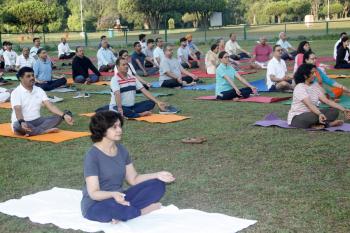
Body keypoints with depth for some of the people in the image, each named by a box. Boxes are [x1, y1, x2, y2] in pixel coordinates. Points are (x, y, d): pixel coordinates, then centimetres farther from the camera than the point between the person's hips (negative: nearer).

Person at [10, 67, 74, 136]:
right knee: (17, 126, -40)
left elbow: (50, 106, -2)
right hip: (22, 122, -5)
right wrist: (22, 122, -44)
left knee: (58, 117, -16)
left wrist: (64, 115, -19)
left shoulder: (39, 90, 7)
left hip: (37, 120, 5)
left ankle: (32, 132, -28)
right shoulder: (16, 92, -8)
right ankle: (46, 130, -30)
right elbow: (18, 110, -22)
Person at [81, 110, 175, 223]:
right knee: (113, 206, -42)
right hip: (96, 206, -7)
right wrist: (113, 194, -41)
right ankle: (143, 211, -11)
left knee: (157, 185, -6)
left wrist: (157, 175, -8)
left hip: (119, 199, 7)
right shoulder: (92, 155, -18)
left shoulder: (121, 150, 3)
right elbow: (94, 193, -21)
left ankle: (122, 212, -18)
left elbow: (133, 179, 7)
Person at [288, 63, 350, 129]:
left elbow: (326, 101, 1)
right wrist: (320, 114, -46)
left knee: (334, 111, -7)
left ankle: (314, 125, -21)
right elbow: (309, 104, -30)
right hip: (296, 117, -8)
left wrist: (343, 109, -7)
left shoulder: (315, 86, 7)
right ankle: (328, 123, -12)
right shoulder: (299, 88, -17)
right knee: (315, 116, -38)